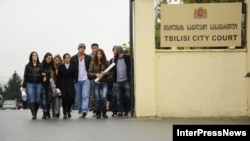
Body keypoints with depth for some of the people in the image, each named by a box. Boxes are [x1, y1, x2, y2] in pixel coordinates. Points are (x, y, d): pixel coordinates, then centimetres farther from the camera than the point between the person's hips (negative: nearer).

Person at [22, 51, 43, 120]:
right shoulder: (28, 66, 7)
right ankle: (33, 114, -14)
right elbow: (25, 76, 7)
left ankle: (35, 113, 12)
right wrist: (24, 86, 3)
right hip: (30, 84, -1)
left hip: (38, 84, 1)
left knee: (37, 100, 0)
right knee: (31, 100, -11)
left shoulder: (40, 65, 8)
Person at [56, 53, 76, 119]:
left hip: (70, 85, 0)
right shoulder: (61, 67, 7)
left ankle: (68, 111, 14)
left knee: (70, 98, -9)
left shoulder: (72, 67, 8)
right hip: (63, 85, 0)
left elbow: (74, 75, 8)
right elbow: (58, 77, 4)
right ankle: (65, 113, 7)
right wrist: (57, 86, -1)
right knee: (64, 99, -2)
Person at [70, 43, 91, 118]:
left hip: (86, 79, -2)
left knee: (85, 95, -15)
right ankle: (80, 110, 20)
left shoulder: (88, 58, 4)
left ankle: (84, 110, -23)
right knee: (79, 97, 9)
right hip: (77, 80, 2)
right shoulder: (73, 58, 6)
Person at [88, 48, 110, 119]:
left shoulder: (106, 62, 4)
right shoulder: (93, 63, 3)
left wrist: (104, 73, -14)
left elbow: (110, 72, 5)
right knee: (97, 99, 3)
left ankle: (104, 113, -1)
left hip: (104, 82, 0)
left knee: (104, 97, -14)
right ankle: (98, 114, 15)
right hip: (96, 83, 0)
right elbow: (89, 73, 1)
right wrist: (96, 74, -15)